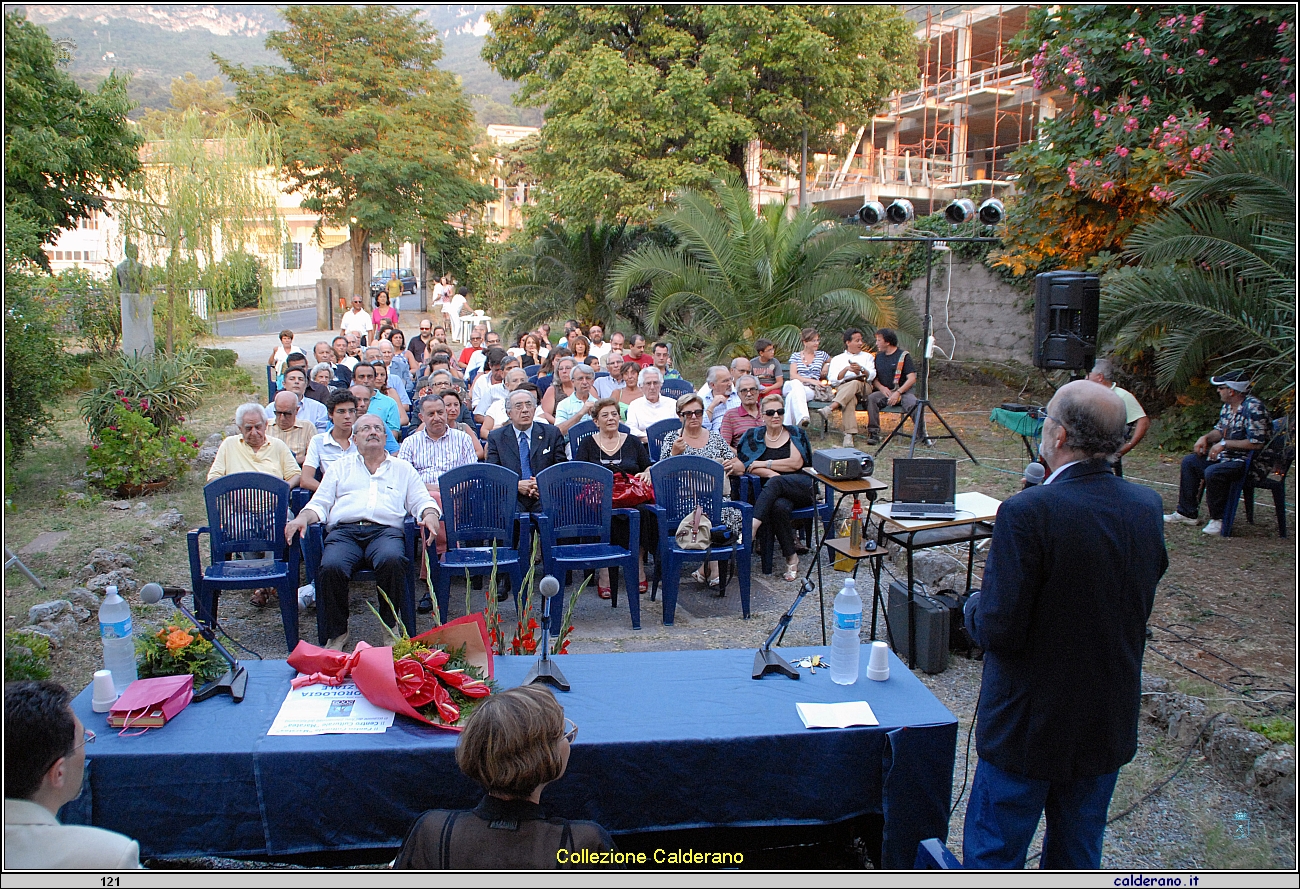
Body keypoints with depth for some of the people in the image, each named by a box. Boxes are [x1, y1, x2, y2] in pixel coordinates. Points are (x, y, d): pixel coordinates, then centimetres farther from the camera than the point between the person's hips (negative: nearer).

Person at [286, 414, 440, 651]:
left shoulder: (403, 468, 27)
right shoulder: (341, 467, 29)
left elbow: (421, 501, 18)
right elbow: (320, 503, 21)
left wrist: (430, 515, -6)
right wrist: (303, 518, -1)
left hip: (386, 531, -1)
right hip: (344, 531, 1)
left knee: (391, 560, -37)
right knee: (331, 567, -33)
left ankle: (390, 627, -17)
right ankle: (337, 632, -12)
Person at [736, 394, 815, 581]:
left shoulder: (796, 433, 13)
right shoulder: (754, 436, 15)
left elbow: (797, 463, -1)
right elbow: (749, 466, 3)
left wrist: (765, 464, -3)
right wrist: (773, 472, -13)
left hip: (801, 487, -1)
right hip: (773, 491, 1)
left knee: (774, 482, -36)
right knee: (780, 507, -36)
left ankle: (751, 530, -48)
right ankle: (791, 557, -27)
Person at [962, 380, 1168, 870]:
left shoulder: (1027, 512, -25)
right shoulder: (1147, 507, -5)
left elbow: (999, 630, -24)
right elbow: (1140, 604, 8)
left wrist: (975, 607, -2)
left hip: (1028, 724, -6)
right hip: (1110, 725, 6)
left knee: (992, 858, 11)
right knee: (1078, 857, 22)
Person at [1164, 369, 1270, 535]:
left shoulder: (1253, 408, -22)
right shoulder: (1227, 406, 7)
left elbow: (1257, 443, -27)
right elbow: (1219, 430, 22)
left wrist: (1224, 444, -22)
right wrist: (1206, 437, 0)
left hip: (1247, 461, -10)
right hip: (1227, 456, 10)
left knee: (1213, 472, -32)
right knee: (1189, 462, 11)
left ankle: (1219, 519, -15)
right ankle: (1187, 512, 12)